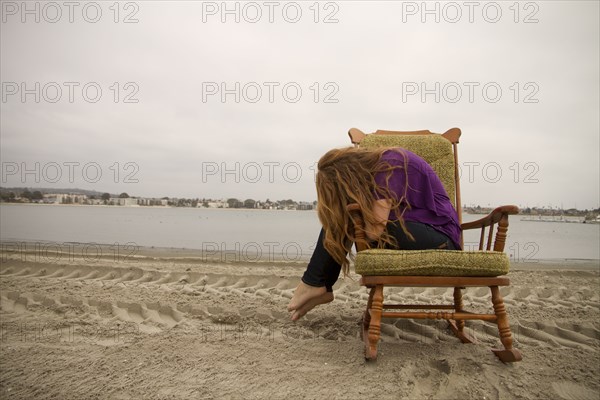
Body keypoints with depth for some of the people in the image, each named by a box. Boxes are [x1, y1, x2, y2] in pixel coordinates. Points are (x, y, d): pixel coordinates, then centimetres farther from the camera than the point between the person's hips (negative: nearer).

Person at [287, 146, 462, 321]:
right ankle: (319, 286, -2)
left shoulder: (390, 164, -22)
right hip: (411, 230, 8)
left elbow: (374, 230, -28)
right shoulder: (367, 169, 2)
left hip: (440, 237, -8)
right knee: (339, 215, -4)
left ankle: (314, 283, -8)